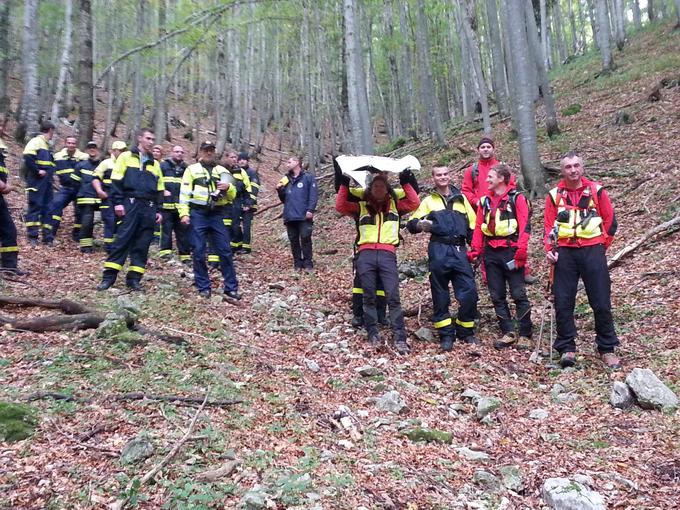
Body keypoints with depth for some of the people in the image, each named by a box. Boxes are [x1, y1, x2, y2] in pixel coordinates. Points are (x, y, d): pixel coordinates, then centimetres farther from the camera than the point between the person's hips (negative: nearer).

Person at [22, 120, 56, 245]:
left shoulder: (46, 145, 21)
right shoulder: (35, 142, -6)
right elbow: (28, 158, -21)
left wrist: (50, 173, 11)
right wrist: (37, 171, -19)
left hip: (46, 182, 9)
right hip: (37, 181, -9)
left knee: (47, 208, 7)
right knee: (35, 206, -8)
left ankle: (47, 237, 9)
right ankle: (32, 236, -6)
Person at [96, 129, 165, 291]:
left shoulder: (155, 164, 21)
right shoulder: (126, 157, 6)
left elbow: (159, 189, 20)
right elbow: (116, 182, -1)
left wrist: (159, 210, 11)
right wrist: (118, 202, -10)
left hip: (149, 207, 5)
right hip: (130, 204, -4)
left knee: (142, 244, 2)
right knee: (122, 239, -9)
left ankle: (134, 278, 7)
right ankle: (108, 276, -5)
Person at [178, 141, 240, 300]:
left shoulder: (222, 171, 15)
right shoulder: (192, 169, 8)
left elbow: (232, 195, 13)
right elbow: (184, 192, 2)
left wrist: (228, 188, -9)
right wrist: (184, 213, -9)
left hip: (217, 215, 2)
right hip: (198, 214, -2)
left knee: (225, 251, -1)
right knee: (199, 252, 0)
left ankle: (231, 288, 5)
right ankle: (203, 287, 10)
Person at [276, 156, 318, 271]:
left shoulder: (308, 177, 4)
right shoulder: (286, 179, 22)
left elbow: (313, 195, -5)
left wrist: (310, 210, -17)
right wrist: (279, 190, 5)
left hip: (304, 216, -6)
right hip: (290, 216, 6)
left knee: (305, 238, -7)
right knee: (293, 240, 6)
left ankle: (308, 264, -1)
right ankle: (297, 264, 12)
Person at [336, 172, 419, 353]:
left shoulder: (395, 205, 19)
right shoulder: (361, 206, 19)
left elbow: (414, 203, 9)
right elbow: (340, 206, 9)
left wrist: (406, 183, 9)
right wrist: (344, 185, 6)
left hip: (387, 255, -1)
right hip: (365, 256, 1)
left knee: (393, 296, -7)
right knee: (369, 297, 5)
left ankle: (400, 338, -6)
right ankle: (373, 334, 14)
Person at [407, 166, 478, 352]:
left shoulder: (461, 198, 19)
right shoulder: (428, 200, 12)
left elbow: (473, 225, 19)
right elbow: (412, 223, 4)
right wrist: (420, 225, -19)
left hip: (459, 251, 2)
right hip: (439, 251, -2)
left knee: (469, 292, -3)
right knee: (440, 294, 2)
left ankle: (466, 332, 15)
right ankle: (446, 334, 13)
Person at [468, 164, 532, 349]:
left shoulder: (516, 198, -2)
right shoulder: (485, 201, 15)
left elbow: (524, 226, -9)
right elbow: (478, 227, 15)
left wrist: (521, 251, -18)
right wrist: (475, 250, 6)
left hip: (510, 251, -6)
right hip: (491, 253, 6)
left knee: (518, 294, -2)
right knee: (497, 296, 7)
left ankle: (525, 334, 7)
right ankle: (508, 333, 14)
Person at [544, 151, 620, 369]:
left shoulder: (596, 191, 4)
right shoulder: (554, 195, 5)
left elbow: (610, 221, 9)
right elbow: (548, 225, 7)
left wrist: (602, 246, 5)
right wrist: (549, 249, -5)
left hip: (592, 251, 0)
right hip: (565, 253, 1)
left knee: (601, 303, 2)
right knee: (563, 303, 0)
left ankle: (607, 349, 15)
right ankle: (566, 349, 10)